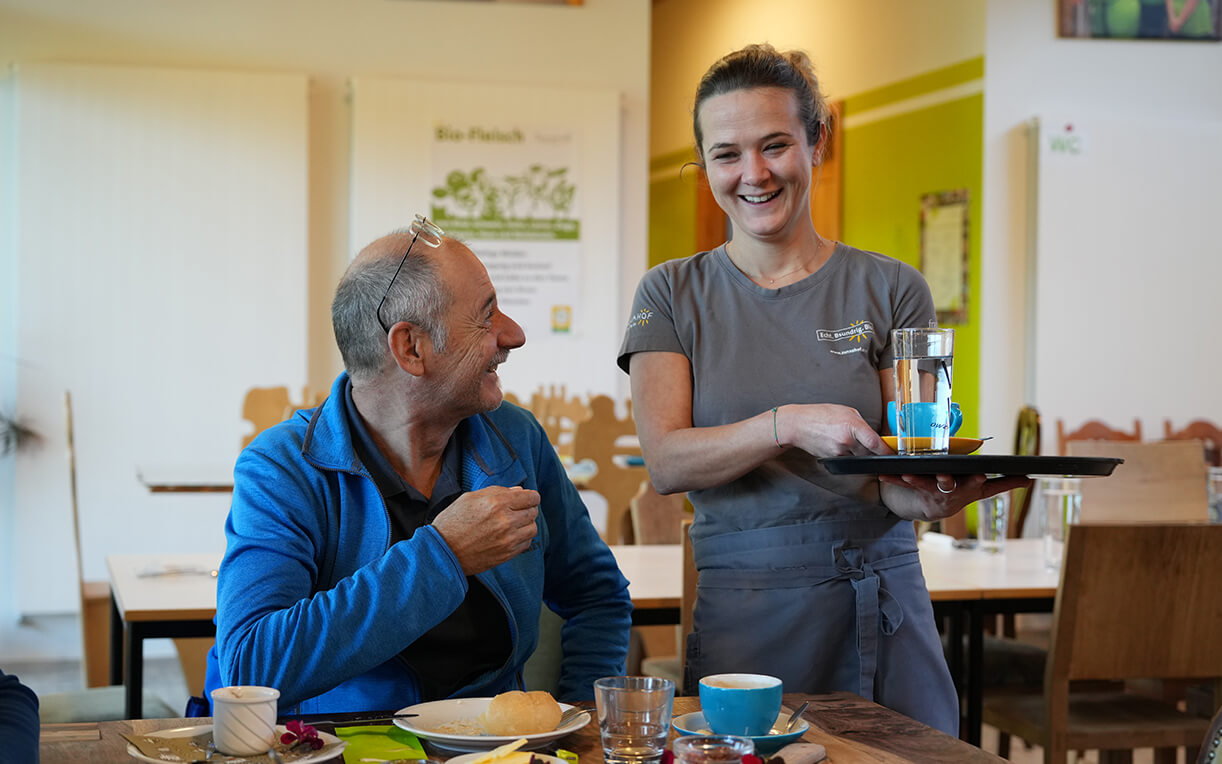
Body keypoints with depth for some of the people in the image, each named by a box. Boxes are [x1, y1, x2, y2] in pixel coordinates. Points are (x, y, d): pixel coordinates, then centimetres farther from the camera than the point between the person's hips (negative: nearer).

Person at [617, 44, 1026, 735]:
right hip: (743, 619, -1)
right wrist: (790, 424, -24)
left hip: (883, 605, 1)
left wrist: (928, 497, -25)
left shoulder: (890, 289, 4)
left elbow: (898, 473, -1)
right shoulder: (673, 295, 4)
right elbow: (667, 462, -8)